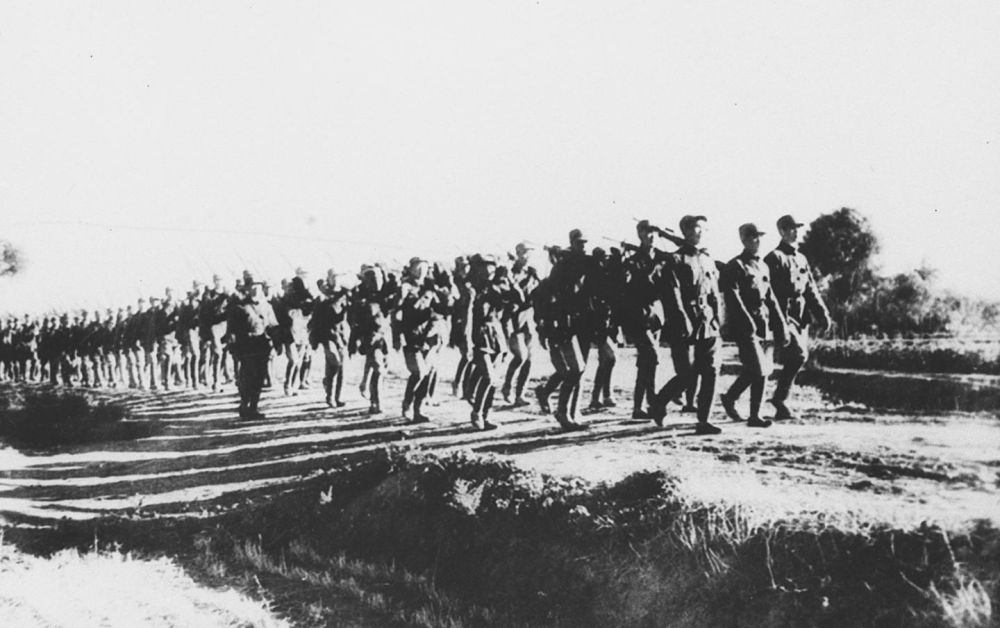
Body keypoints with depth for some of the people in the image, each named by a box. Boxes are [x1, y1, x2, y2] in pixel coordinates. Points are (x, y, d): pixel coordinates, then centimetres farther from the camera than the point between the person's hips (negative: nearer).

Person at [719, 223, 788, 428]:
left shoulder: (763, 267, 18)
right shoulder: (735, 266, -6)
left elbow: (770, 298, 19)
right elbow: (732, 298, -15)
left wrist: (780, 326, 12)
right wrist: (748, 323, -24)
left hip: (762, 325, 8)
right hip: (744, 325, -7)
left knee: (764, 370, 7)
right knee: (757, 370, -11)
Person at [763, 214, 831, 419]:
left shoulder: (801, 259, 19)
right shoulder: (774, 258, -5)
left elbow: (810, 289, 19)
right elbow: (770, 292, -13)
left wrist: (822, 314, 10)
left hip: (801, 317, 8)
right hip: (783, 316, -8)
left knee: (797, 358, 6)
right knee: (798, 355, -19)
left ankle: (780, 406, 15)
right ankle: (779, 398, -7)